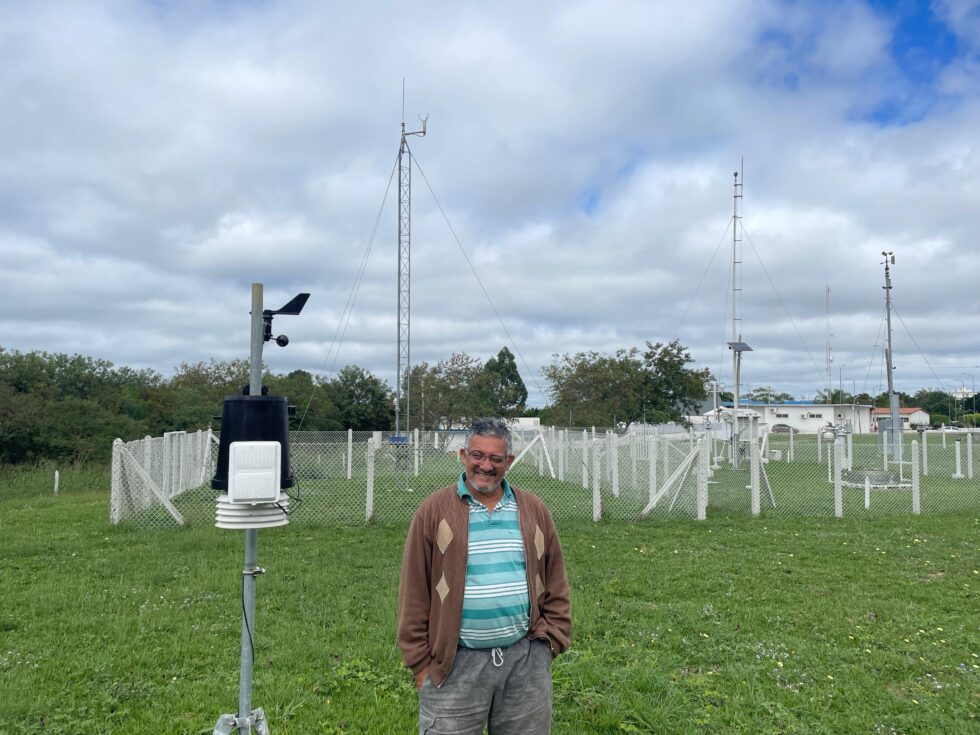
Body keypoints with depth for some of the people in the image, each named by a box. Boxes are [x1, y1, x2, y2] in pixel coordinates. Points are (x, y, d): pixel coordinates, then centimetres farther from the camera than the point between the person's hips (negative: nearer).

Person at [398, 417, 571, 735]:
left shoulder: (533, 510, 7)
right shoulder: (434, 511, -3)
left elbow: (555, 585, 13)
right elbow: (414, 593, -2)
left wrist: (550, 640, 5)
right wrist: (420, 661, -3)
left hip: (526, 661, 3)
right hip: (456, 663, -3)